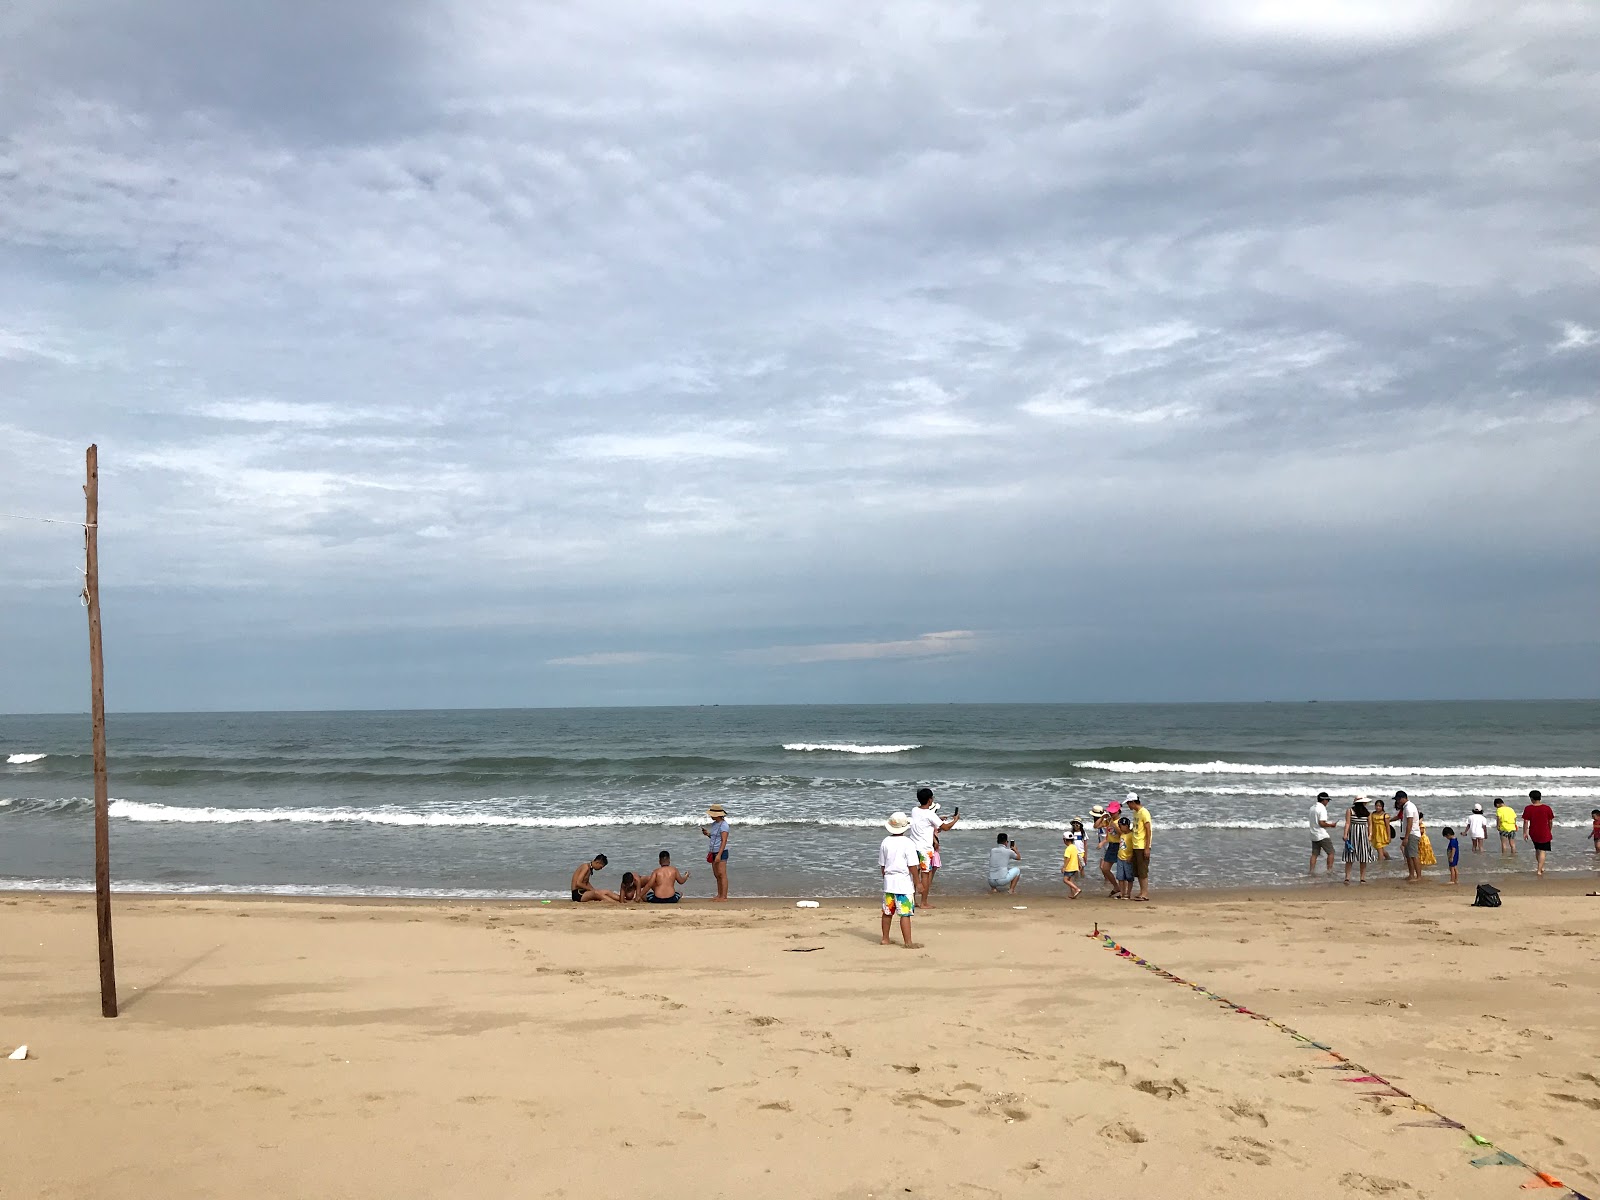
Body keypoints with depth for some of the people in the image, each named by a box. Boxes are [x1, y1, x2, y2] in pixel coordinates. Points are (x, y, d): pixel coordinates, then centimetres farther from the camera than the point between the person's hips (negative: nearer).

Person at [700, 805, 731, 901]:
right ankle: (719, 895, 15)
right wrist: (708, 834, 3)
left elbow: (724, 841, -19)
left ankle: (724, 896, -7)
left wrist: (719, 855, -24)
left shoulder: (723, 825, -14)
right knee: (717, 875, 10)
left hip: (721, 852, -9)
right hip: (714, 852, 9)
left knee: (722, 874, -8)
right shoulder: (714, 824, 13)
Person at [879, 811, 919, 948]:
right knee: (905, 914, -4)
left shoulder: (885, 842, 4)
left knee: (887, 912, 16)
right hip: (904, 881, -6)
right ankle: (908, 942, -3)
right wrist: (917, 883, -5)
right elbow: (912, 866, -13)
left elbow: (882, 865, 11)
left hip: (889, 880, 6)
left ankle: (885, 939, 27)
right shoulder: (907, 843, -12)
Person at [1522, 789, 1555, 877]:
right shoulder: (1547, 808, -7)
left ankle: (1541, 867, 30)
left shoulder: (1528, 809, -9)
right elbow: (1550, 822, 1)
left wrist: (1525, 833, 1)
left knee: (1537, 850, 21)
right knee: (1542, 851, 1)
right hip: (1544, 833, -1)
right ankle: (1539, 870, -6)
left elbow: (1526, 822, -9)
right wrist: (1550, 831, 17)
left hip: (1533, 833, 1)